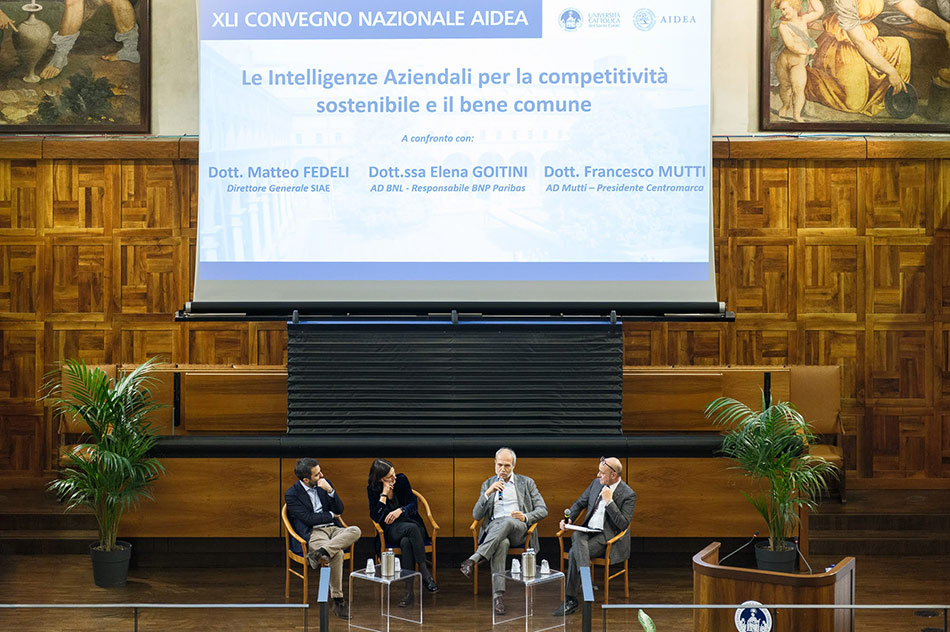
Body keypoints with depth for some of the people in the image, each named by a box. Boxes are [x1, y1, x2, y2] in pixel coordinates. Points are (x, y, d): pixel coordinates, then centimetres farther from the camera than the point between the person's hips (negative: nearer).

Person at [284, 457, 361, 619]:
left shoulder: (325, 483, 13)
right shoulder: (292, 495, -2)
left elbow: (339, 510, 10)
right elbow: (309, 518, -9)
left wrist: (330, 490, -6)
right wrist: (331, 515, 3)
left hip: (333, 529, 6)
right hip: (312, 533, -6)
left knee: (355, 531, -28)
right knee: (337, 554, -35)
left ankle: (320, 552, -38)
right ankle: (338, 601, -27)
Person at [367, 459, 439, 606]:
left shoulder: (402, 480, 0)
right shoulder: (372, 489, -2)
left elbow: (414, 505, 1)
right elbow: (376, 517, -9)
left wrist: (400, 510, -20)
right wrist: (384, 494, -16)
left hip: (410, 522, 2)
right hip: (391, 529, -1)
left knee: (406, 542, -36)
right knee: (412, 528, -37)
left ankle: (409, 591, -37)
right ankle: (426, 574, -38)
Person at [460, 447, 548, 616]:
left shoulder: (526, 483, 17)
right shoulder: (487, 484, 21)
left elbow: (542, 509, 11)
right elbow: (476, 515, 10)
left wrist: (525, 517, -10)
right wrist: (488, 493, -5)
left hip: (518, 529, 0)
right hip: (494, 528, 0)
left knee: (507, 522, -39)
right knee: (502, 543, -38)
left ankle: (474, 559, -47)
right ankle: (498, 595, -47)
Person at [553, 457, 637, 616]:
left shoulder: (628, 495, -8)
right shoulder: (597, 483, 10)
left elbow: (623, 524, -16)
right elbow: (579, 503, 22)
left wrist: (609, 501, -20)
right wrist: (569, 519, 4)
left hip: (606, 537, -6)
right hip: (588, 531, 6)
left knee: (575, 552, -27)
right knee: (576, 537, -31)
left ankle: (570, 600, -21)